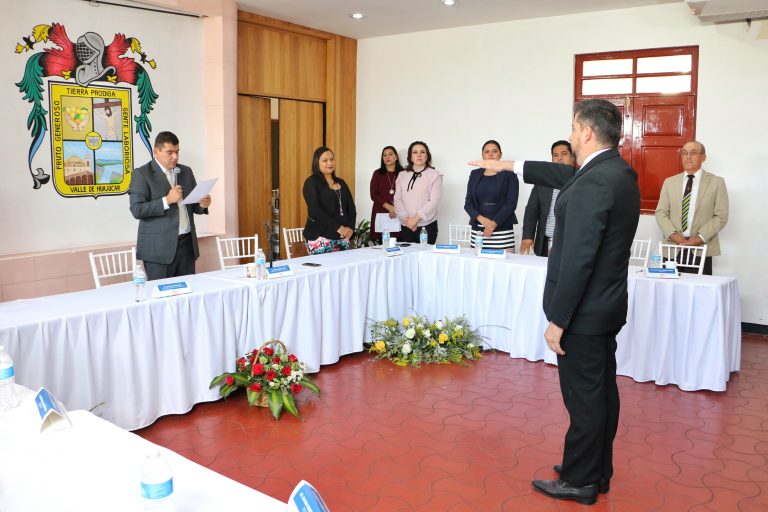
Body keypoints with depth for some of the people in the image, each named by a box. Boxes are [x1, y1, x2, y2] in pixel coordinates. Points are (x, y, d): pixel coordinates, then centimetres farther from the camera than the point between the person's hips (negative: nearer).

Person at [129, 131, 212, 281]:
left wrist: (202, 204, -4)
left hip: (187, 244, 5)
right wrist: (167, 200, -18)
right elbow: (137, 210, -12)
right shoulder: (142, 174, -3)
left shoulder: (186, 172, 14)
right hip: (159, 247, -5)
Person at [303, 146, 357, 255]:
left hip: (342, 237, 6)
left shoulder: (341, 183, 17)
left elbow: (351, 207, 13)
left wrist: (350, 227, -6)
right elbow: (315, 210, -13)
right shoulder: (311, 182, -1)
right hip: (320, 238, -5)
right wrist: (338, 227, -19)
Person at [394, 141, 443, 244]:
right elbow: (397, 199, 5)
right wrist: (406, 218, -9)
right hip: (406, 226, 3)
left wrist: (416, 218, -13)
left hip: (427, 225, -3)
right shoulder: (402, 175, 10)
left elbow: (434, 201, -9)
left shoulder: (435, 175, -1)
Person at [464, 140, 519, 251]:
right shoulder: (475, 174, 13)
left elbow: (511, 203, -4)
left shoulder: (509, 175, 3)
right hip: (477, 230, 3)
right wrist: (481, 219, -9)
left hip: (502, 230, -3)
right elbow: (468, 203, 8)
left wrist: (494, 223, -14)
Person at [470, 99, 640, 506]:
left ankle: (579, 482, 19)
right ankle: (598, 471, 33)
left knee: (584, 398, 3)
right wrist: (511, 165, 30)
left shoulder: (593, 184, -24)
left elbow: (577, 260, -25)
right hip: (607, 305, 10)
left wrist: (558, 320, -19)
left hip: (584, 311, -10)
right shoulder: (618, 171, 7)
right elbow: (565, 176, 22)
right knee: (602, 391, 18)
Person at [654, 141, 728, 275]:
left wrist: (701, 237, -12)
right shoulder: (669, 182, 13)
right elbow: (661, 212, 7)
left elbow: (721, 216, 0)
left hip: (702, 249, -2)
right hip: (672, 248, 2)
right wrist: (672, 234, -10)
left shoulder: (717, 182, 6)